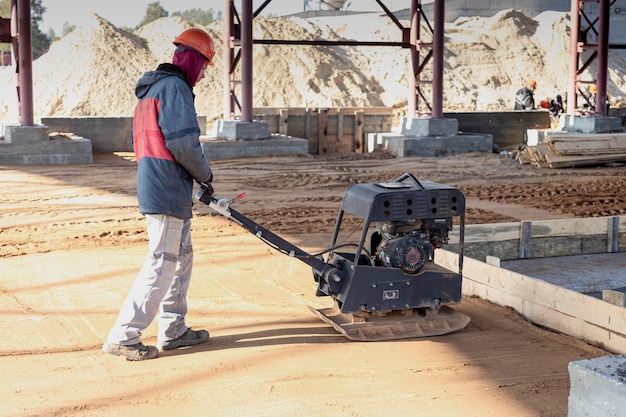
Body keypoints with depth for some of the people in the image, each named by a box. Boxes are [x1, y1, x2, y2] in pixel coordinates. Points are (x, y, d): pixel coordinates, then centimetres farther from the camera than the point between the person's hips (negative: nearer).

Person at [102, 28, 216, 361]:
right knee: (162, 264, -7)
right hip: (167, 192, -10)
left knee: (182, 258, 17)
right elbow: (183, 143, -20)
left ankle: (173, 332, 24)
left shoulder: (150, 90, 20)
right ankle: (122, 337, -4)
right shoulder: (175, 87, -11)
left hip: (153, 187, 10)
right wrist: (205, 174, -3)